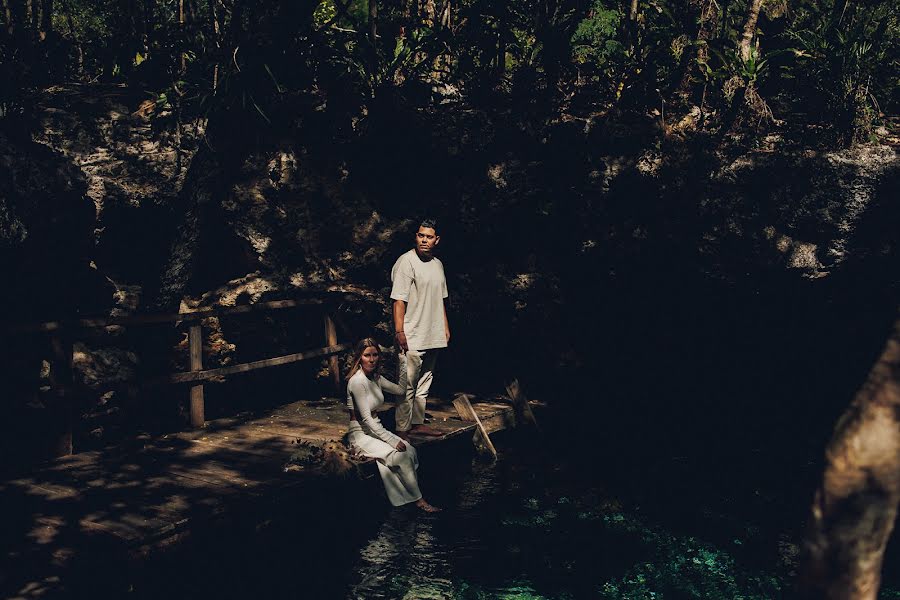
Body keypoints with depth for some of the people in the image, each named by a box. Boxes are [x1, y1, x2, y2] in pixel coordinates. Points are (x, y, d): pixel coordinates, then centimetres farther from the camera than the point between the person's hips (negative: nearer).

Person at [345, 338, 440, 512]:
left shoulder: (375, 377, 7)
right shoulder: (357, 381, -19)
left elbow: (400, 390, 19)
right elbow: (366, 419, -22)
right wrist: (392, 440, -24)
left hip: (376, 428, 8)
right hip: (360, 434, -8)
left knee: (410, 450, -17)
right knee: (400, 454, -24)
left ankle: (412, 495, -16)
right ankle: (418, 500, -12)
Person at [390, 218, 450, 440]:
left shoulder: (438, 264, 14)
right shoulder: (406, 262, -11)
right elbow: (399, 300, -16)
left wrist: (446, 327, 20)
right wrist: (399, 331, -21)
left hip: (433, 336, 8)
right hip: (412, 338, -8)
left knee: (424, 383, 16)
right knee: (407, 386, -5)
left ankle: (417, 423, 26)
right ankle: (402, 430, 1)